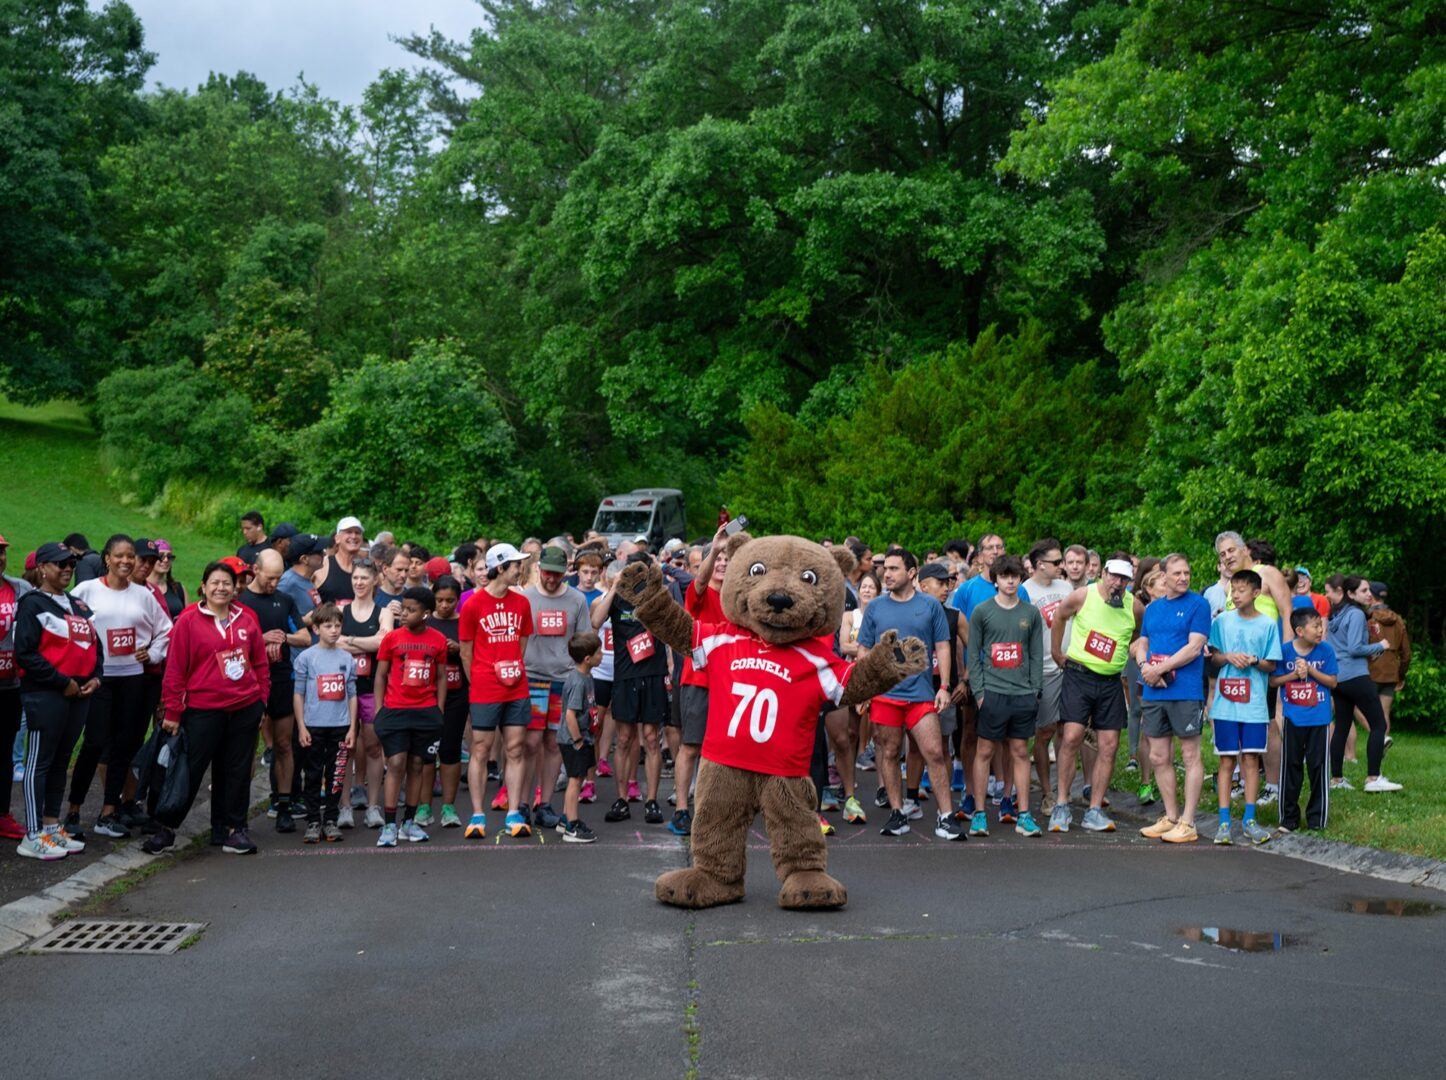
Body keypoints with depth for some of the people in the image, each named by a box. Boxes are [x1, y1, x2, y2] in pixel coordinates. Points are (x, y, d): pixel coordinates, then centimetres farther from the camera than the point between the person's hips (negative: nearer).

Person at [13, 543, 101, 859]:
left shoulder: (78, 605, 18)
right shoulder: (32, 604, -6)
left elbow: (95, 644, 22)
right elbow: (25, 654, -13)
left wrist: (94, 677, 4)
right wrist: (62, 682, -14)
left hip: (78, 694, 7)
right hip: (45, 694, -7)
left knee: (60, 762, 13)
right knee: (39, 762, -4)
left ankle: (52, 827, 21)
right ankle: (33, 837, -2)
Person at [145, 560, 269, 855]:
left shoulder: (246, 619, 7)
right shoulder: (189, 621, -4)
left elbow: (261, 663, 13)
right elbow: (175, 668, -3)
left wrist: (262, 701, 10)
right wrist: (172, 711, -4)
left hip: (245, 708, 3)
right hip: (203, 708, -3)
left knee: (238, 770, 9)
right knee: (191, 768, 0)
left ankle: (236, 828, 18)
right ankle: (166, 828, 12)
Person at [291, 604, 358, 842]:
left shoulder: (347, 658, 7)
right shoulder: (306, 657, -2)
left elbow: (352, 695, 10)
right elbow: (298, 694, -1)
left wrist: (352, 728, 5)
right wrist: (301, 727, -6)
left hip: (340, 727, 3)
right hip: (314, 726, -3)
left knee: (337, 776, 6)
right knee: (312, 776, 3)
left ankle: (330, 820, 15)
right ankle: (313, 822, 10)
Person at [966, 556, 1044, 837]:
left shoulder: (1031, 613, 9)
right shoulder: (982, 611, 2)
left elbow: (1037, 655, 10)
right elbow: (973, 654, 2)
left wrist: (1036, 690, 2)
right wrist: (978, 691, -4)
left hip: (1024, 694, 2)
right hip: (992, 691, -2)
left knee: (1020, 753, 6)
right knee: (984, 751, 1)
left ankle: (1024, 814, 10)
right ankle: (979, 813, 7)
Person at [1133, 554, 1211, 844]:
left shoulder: (1198, 604, -4)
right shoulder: (1152, 608, 15)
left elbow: (1194, 648, -12)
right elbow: (1141, 645, 17)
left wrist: (1159, 668, -14)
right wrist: (1145, 666, -4)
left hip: (1186, 692, -6)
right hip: (1153, 693, 6)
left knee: (1190, 755, 0)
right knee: (1158, 758, 9)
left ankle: (1187, 823, 3)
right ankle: (1171, 817, 20)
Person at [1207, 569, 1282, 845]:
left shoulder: (1267, 624, 2)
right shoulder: (1222, 620, 4)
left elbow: (1272, 665, 3)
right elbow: (1212, 657, 9)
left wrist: (1254, 661, -16)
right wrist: (1228, 657, -11)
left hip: (1254, 704, 0)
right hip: (1225, 703, 0)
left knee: (1251, 760, 1)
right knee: (1227, 760, 2)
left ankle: (1249, 820, 10)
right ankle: (1224, 822, 4)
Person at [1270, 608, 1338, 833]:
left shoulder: (1326, 650, -3)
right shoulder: (1285, 651, -4)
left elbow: (1332, 682, -3)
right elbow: (1273, 680, 1)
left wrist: (1310, 670, -15)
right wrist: (1294, 675, -14)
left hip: (1319, 719, 0)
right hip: (1293, 719, 0)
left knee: (1318, 766, 3)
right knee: (1290, 766, 6)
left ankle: (1316, 818, 14)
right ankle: (1289, 817, 16)